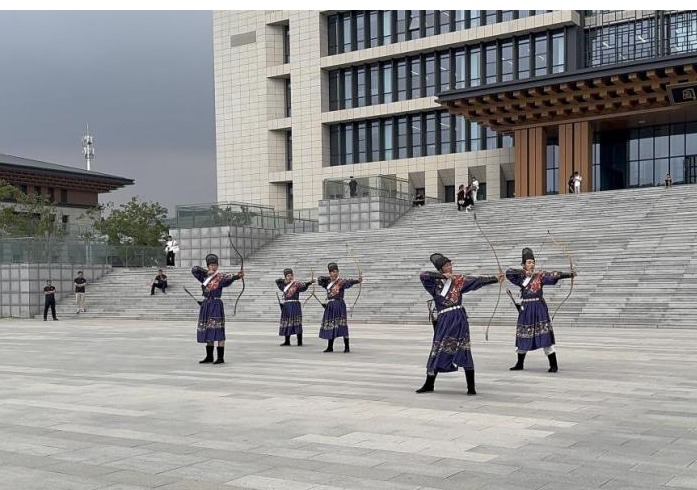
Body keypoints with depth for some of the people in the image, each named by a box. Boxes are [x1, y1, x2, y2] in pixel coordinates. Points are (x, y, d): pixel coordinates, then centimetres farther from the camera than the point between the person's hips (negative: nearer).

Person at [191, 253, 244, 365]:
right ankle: (209, 357, 20)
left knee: (218, 331, -9)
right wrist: (207, 272, -6)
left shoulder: (220, 277, -6)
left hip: (216, 305, -6)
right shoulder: (205, 277, 11)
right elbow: (194, 269, 6)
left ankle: (221, 357, -7)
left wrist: (238, 276, -47)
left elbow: (229, 278, -26)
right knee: (207, 332, 11)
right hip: (206, 305, 6)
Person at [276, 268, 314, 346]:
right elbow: (277, 281, 25)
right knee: (286, 323, 9)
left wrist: (310, 282, -39)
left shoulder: (296, 284, -4)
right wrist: (284, 280, 10)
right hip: (286, 305, 6)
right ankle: (287, 341, 19)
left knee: (297, 323, -8)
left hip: (295, 305, -6)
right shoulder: (284, 285, 13)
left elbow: (303, 285, -21)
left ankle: (300, 341, -6)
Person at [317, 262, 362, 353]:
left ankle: (347, 347, -8)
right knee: (330, 326, 11)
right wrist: (330, 278, 7)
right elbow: (320, 279, 19)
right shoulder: (328, 282, 12)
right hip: (330, 306, 6)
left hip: (339, 305, -6)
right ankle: (330, 347, 21)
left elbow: (349, 282, -25)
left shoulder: (341, 282, -7)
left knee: (342, 326, -10)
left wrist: (357, 281, -44)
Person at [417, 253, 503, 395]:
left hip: (459, 318, -1)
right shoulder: (435, 283, 4)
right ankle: (429, 384, 20)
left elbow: (477, 280, -5)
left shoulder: (458, 280, 3)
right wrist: (442, 276, -15)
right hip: (444, 320, 1)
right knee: (438, 351, 7)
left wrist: (495, 278, -16)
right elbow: (423, 275, -13)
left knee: (464, 350, -3)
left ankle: (471, 387, 1)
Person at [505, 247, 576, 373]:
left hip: (539, 309, -4)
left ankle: (554, 365, 0)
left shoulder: (540, 276, -4)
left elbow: (553, 276, -17)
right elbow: (508, 272, -2)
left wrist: (569, 274, -33)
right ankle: (520, 364, 26)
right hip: (525, 309, 4)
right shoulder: (521, 278, 7)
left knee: (545, 336, -7)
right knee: (523, 336, 12)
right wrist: (523, 272, -11)